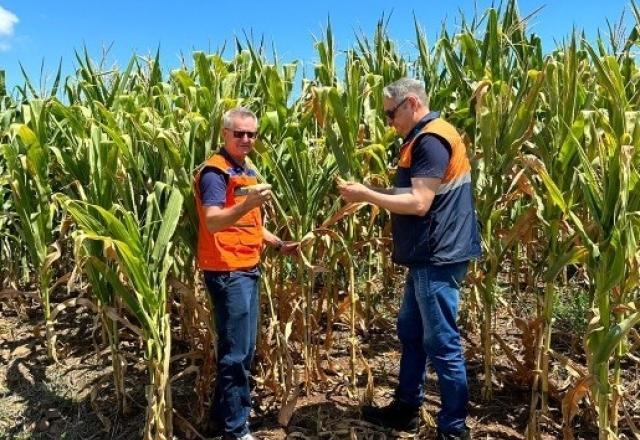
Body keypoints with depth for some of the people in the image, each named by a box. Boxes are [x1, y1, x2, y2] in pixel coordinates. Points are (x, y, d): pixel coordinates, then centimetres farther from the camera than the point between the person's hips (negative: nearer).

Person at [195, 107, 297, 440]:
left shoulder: (249, 172, 16)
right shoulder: (215, 172, -12)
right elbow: (212, 222, -25)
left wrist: (279, 244, 16)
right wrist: (248, 203, -40)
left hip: (249, 269, 10)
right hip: (227, 271, -10)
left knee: (244, 349, 17)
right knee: (235, 352, -3)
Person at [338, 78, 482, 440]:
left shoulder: (431, 140, -17)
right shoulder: (426, 138, 17)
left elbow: (419, 203, -23)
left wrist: (366, 195, -17)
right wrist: (373, 190, 11)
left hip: (439, 256, -11)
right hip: (430, 255, 11)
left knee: (442, 343, 0)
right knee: (410, 331, 18)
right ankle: (407, 408, 33)